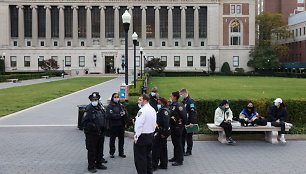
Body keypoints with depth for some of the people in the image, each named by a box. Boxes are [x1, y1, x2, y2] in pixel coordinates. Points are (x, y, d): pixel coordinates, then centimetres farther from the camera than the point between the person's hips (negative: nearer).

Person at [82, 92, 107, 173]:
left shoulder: (100, 108, 10)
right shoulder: (88, 109, -12)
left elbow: (104, 119, 23)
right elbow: (84, 122, -15)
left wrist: (103, 126, 9)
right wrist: (92, 126, -24)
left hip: (100, 133, 7)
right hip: (91, 134, -7)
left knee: (100, 150, 17)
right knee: (91, 151, 0)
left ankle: (99, 164, 31)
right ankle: (91, 166, 11)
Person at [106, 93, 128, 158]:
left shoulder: (121, 105, 9)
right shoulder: (110, 106, -5)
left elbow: (126, 114, 4)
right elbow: (110, 115, -17)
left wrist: (124, 113, -19)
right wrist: (120, 115, -17)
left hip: (121, 125, 4)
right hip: (113, 126, -4)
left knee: (121, 139, 11)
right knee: (112, 140, 4)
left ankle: (121, 152, 23)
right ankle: (112, 153, 15)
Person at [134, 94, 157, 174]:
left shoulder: (142, 110, -19)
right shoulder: (152, 110, 8)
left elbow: (139, 125, -21)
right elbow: (154, 123, 13)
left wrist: (136, 136, -15)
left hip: (142, 136, -9)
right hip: (150, 135, 9)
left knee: (140, 157, 0)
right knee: (148, 155, 18)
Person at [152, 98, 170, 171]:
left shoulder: (164, 110, -16)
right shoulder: (161, 110, 13)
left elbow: (166, 122, -23)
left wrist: (164, 132, -24)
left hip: (161, 132, -10)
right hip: (161, 132, 10)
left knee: (155, 148, -4)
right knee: (163, 148, 15)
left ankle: (154, 165, 2)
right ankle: (164, 164, 23)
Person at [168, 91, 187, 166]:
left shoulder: (178, 105, -19)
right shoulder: (172, 105, 9)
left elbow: (184, 115, -21)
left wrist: (182, 124, -12)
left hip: (178, 127, -9)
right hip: (172, 126, 9)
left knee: (178, 143, -3)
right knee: (174, 142, 19)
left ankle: (180, 160, 4)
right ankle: (175, 157, 32)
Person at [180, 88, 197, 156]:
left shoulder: (190, 101, -14)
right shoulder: (183, 101, 12)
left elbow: (193, 112, -20)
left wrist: (192, 122, -25)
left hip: (189, 123, -8)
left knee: (189, 137, 1)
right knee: (182, 136, 12)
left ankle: (189, 151, 10)